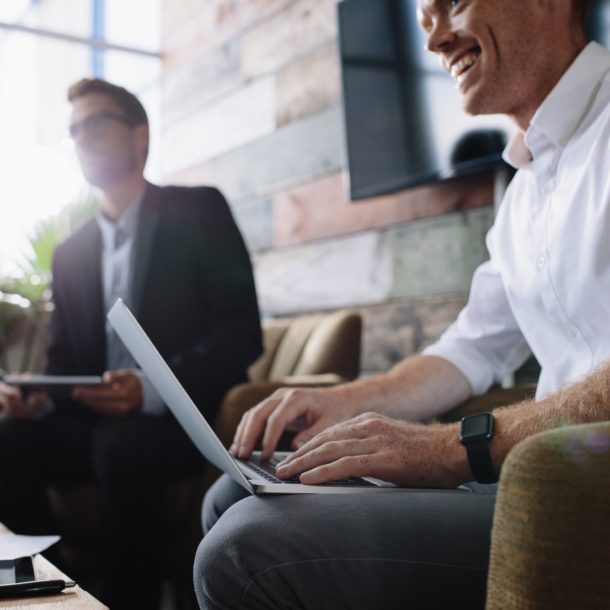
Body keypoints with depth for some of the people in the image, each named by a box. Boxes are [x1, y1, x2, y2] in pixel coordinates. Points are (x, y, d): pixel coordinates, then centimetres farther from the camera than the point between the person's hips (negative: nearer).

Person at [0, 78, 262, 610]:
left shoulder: (199, 211, 0)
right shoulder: (70, 253, 16)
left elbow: (242, 332, -10)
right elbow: (64, 360, 14)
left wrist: (153, 389, -26)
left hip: (186, 416, -4)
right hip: (96, 421, 5)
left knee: (122, 445, -35)